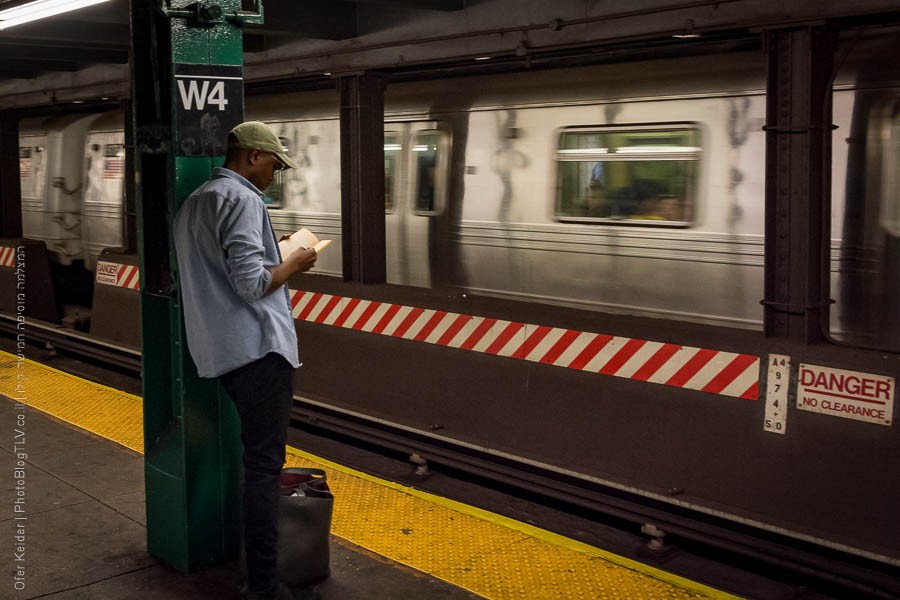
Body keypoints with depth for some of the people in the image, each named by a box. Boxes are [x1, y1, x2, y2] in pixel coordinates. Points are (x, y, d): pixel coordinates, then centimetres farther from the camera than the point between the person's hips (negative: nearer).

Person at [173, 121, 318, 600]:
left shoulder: (195, 201, 19)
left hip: (222, 351, 10)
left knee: (257, 456, 21)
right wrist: (293, 263, -4)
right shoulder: (241, 199, -12)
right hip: (258, 348, -10)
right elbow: (252, 283, -20)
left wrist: (277, 258, 23)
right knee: (264, 463, -9)